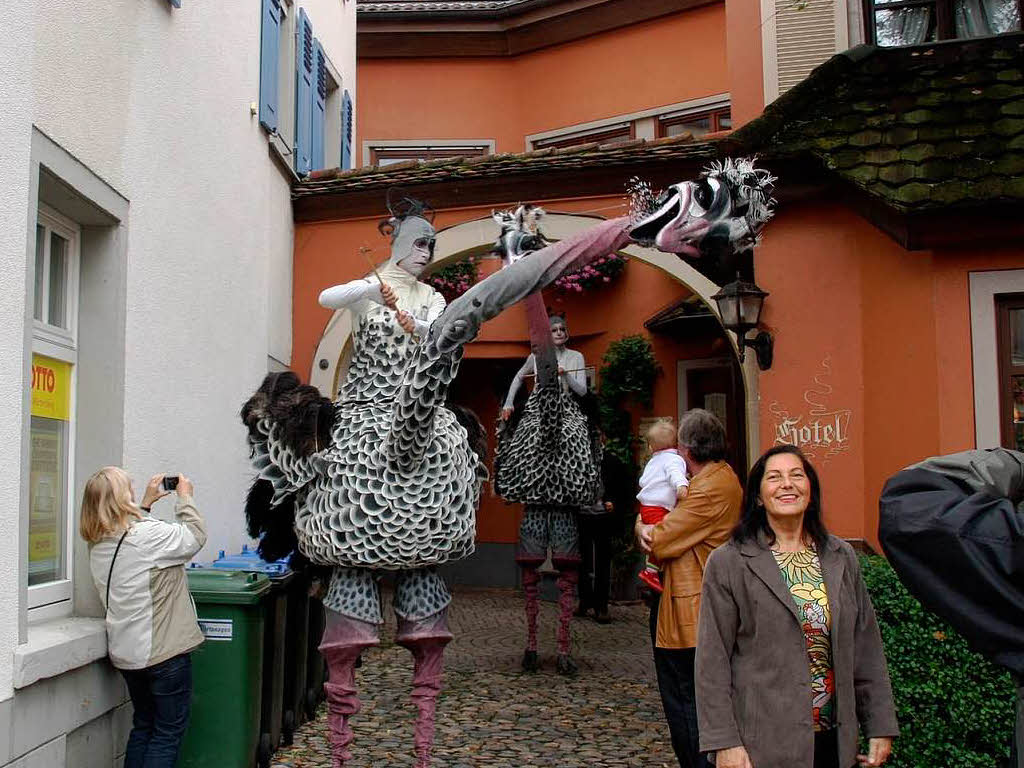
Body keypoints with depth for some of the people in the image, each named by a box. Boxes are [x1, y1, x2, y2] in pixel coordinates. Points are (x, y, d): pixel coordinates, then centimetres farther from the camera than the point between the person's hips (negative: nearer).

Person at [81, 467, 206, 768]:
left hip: (126, 652, 8)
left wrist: (146, 503, 19)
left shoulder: (98, 543, 3)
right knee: (169, 731, 4)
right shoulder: (148, 534, -21)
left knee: (143, 726, 21)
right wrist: (185, 496, 3)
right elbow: (195, 535, -9)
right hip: (163, 652, -8)